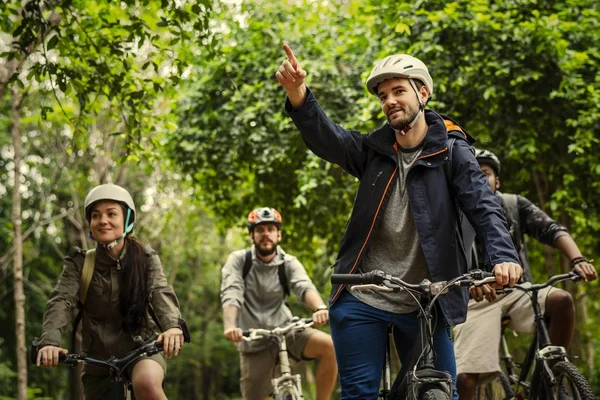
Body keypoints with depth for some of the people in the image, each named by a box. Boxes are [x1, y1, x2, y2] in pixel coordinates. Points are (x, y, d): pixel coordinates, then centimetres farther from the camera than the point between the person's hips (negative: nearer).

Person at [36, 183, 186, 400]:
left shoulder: (145, 258, -3)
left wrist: (173, 325, -42)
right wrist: (49, 341, -38)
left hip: (142, 349, -2)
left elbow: (161, 293, -19)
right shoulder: (79, 263, -3)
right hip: (99, 358, 3)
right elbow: (61, 301, -17)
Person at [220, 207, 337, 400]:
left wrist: (321, 308, -46)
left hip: (285, 331, 1)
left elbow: (305, 287, -23)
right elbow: (231, 295, -20)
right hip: (254, 341, -1)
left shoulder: (288, 263, -4)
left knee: (330, 346, -24)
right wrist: (229, 326, -41)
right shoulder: (238, 260, -6)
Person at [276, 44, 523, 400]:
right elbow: (327, 137, -14)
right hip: (362, 300, 1)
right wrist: (298, 94, -35)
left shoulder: (451, 153, -2)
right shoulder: (372, 150, 4)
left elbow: (484, 206, -15)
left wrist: (504, 256, -35)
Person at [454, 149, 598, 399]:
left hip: (518, 292, 2)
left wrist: (577, 259, -26)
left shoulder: (514, 205, 7)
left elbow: (552, 230, -5)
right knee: (465, 378, -19)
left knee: (562, 300, -29)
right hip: (478, 300, -2)